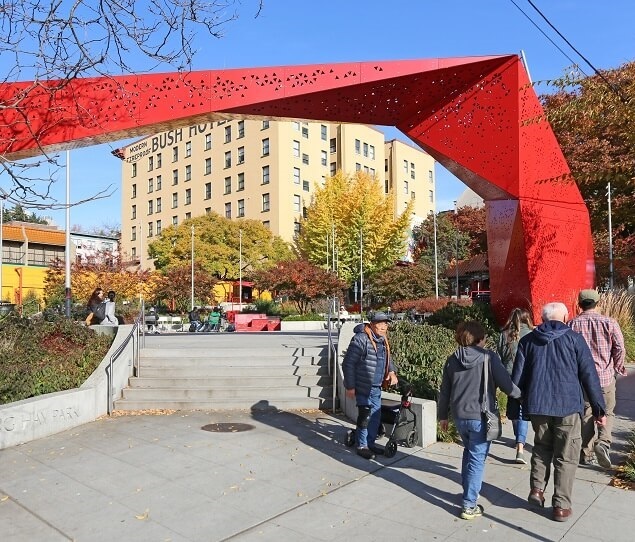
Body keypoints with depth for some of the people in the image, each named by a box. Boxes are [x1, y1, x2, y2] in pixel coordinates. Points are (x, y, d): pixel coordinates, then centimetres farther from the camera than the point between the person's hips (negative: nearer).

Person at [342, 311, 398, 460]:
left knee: (376, 416, 16)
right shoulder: (361, 339, -20)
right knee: (365, 417, 0)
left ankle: (370, 443, 32)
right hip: (363, 388, -8)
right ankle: (362, 446, 17)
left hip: (376, 388, 8)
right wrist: (350, 386, -18)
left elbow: (388, 357, 24)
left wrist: (392, 371, 4)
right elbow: (348, 363, -20)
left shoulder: (383, 340, 7)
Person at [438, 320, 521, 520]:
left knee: (469, 451, 25)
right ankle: (469, 505, 7)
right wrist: (520, 394, 12)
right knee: (477, 459, 4)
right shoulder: (489, 357, -11)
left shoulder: (452, 360, 3)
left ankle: (468, 492, 34)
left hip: (459, 415, 5)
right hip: (480, 416, -5)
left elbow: (444, 390, 8)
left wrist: (443, 416, 18)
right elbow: (505, 384, -10)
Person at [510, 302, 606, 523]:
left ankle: (537, 488, 12)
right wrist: (599, 409, 6)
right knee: (566, 457, 9)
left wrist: (512, 409, 12)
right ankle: (561, 506, 11)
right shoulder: (574, 339, 2)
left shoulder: (527, 341, 8)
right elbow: (589, 375, 0)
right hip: (567, 406, -2)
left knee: (542, 447, 23)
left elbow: (517, 378, 6)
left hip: (536, 406, 2)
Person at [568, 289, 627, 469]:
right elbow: (620, 348, -9)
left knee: (585, 415, 11)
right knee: (607, 413, 14)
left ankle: (587, 454, 17)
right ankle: (603, 442, -9)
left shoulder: (572, 324, -2)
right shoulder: (609, 323, -5)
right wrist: (616, 368, 7)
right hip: (605, 376, -1)